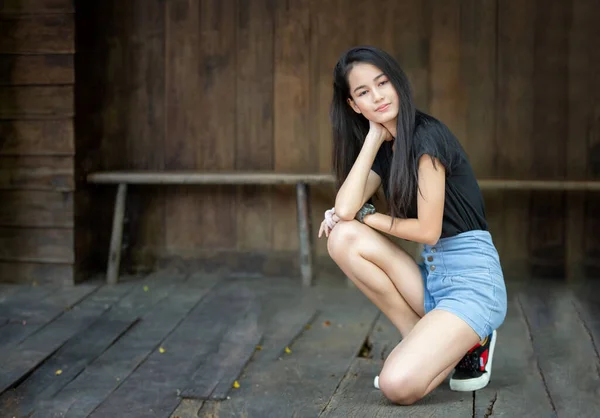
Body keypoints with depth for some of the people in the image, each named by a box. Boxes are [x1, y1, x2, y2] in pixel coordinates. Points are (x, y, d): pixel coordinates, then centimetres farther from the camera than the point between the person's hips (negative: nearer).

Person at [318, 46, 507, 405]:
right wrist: (374, 136, -5)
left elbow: (428, 230, -14)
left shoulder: (427, 136, -14)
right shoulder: (385, 149, 9)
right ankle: (423, 340, -1)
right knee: (343, 238, -12)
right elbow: (344, 209, -8)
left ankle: (467, 346, 6)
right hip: (430, 275, 8)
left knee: (398, 385, -25)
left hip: (472, 279, -8)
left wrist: (365, 215, -1)